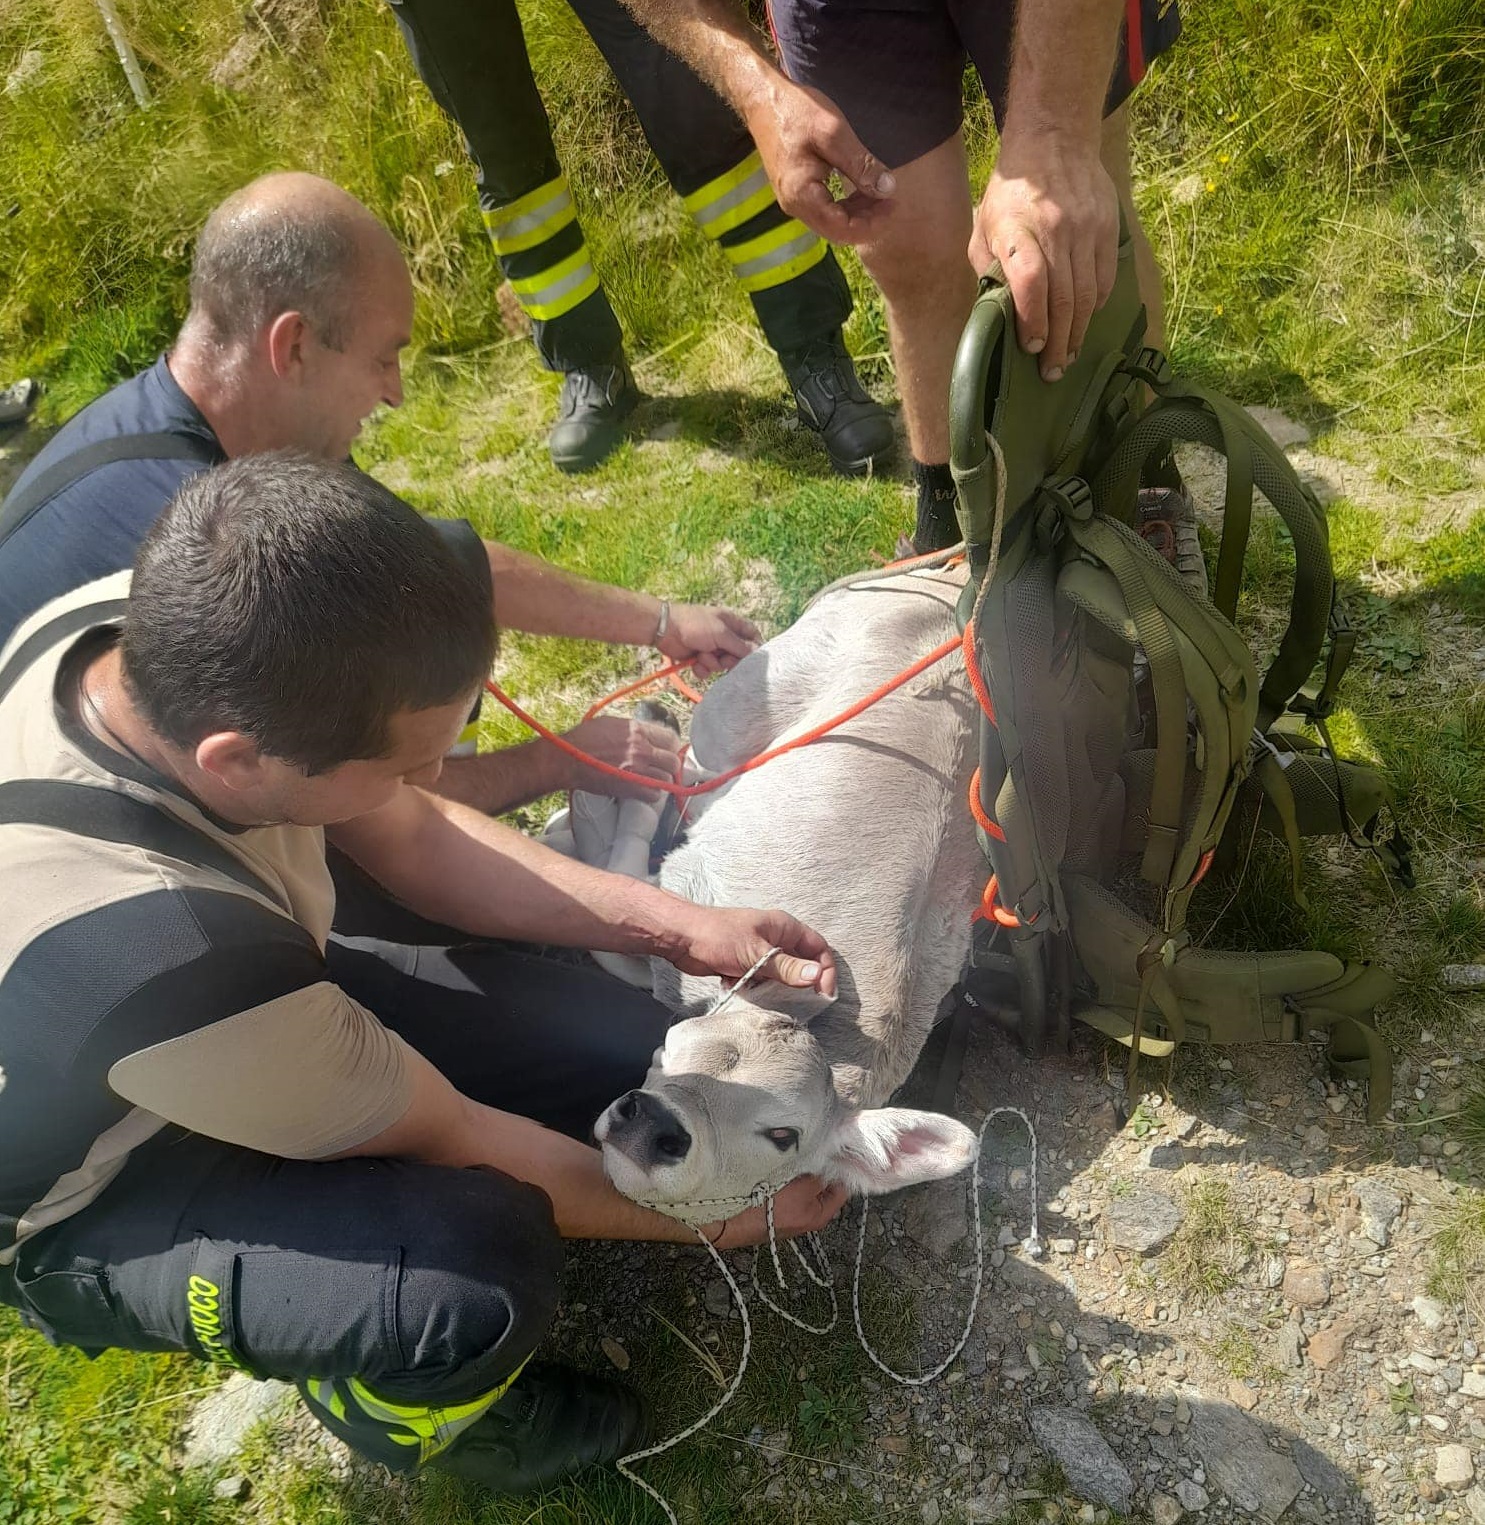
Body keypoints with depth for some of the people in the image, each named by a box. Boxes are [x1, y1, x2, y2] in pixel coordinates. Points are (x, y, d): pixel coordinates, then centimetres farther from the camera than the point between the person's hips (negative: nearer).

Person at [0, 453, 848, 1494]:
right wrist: (716, 1218, -10)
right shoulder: (149, 948, -43)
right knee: (473, 1272, -32)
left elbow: (414, 837, -6)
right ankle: (391, 1413, 5)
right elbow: (458, 1143, -26)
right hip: (97, 1204, -5)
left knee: (638, 1060, -4)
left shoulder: (170, 630, -24)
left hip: (260, 1012, 6)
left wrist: (683, 927, -11)